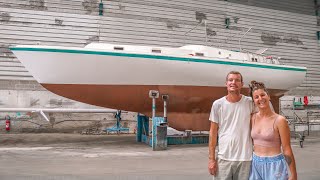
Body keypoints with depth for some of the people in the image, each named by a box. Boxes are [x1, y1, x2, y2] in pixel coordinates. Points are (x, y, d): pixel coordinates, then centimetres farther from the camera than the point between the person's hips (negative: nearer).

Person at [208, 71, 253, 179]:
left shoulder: (250, 103, -1)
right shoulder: (217, 104, -1)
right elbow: (213, 132, 2)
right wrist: (211, 158, -1)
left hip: (245, 158, 0)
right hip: (223, 158, 0)